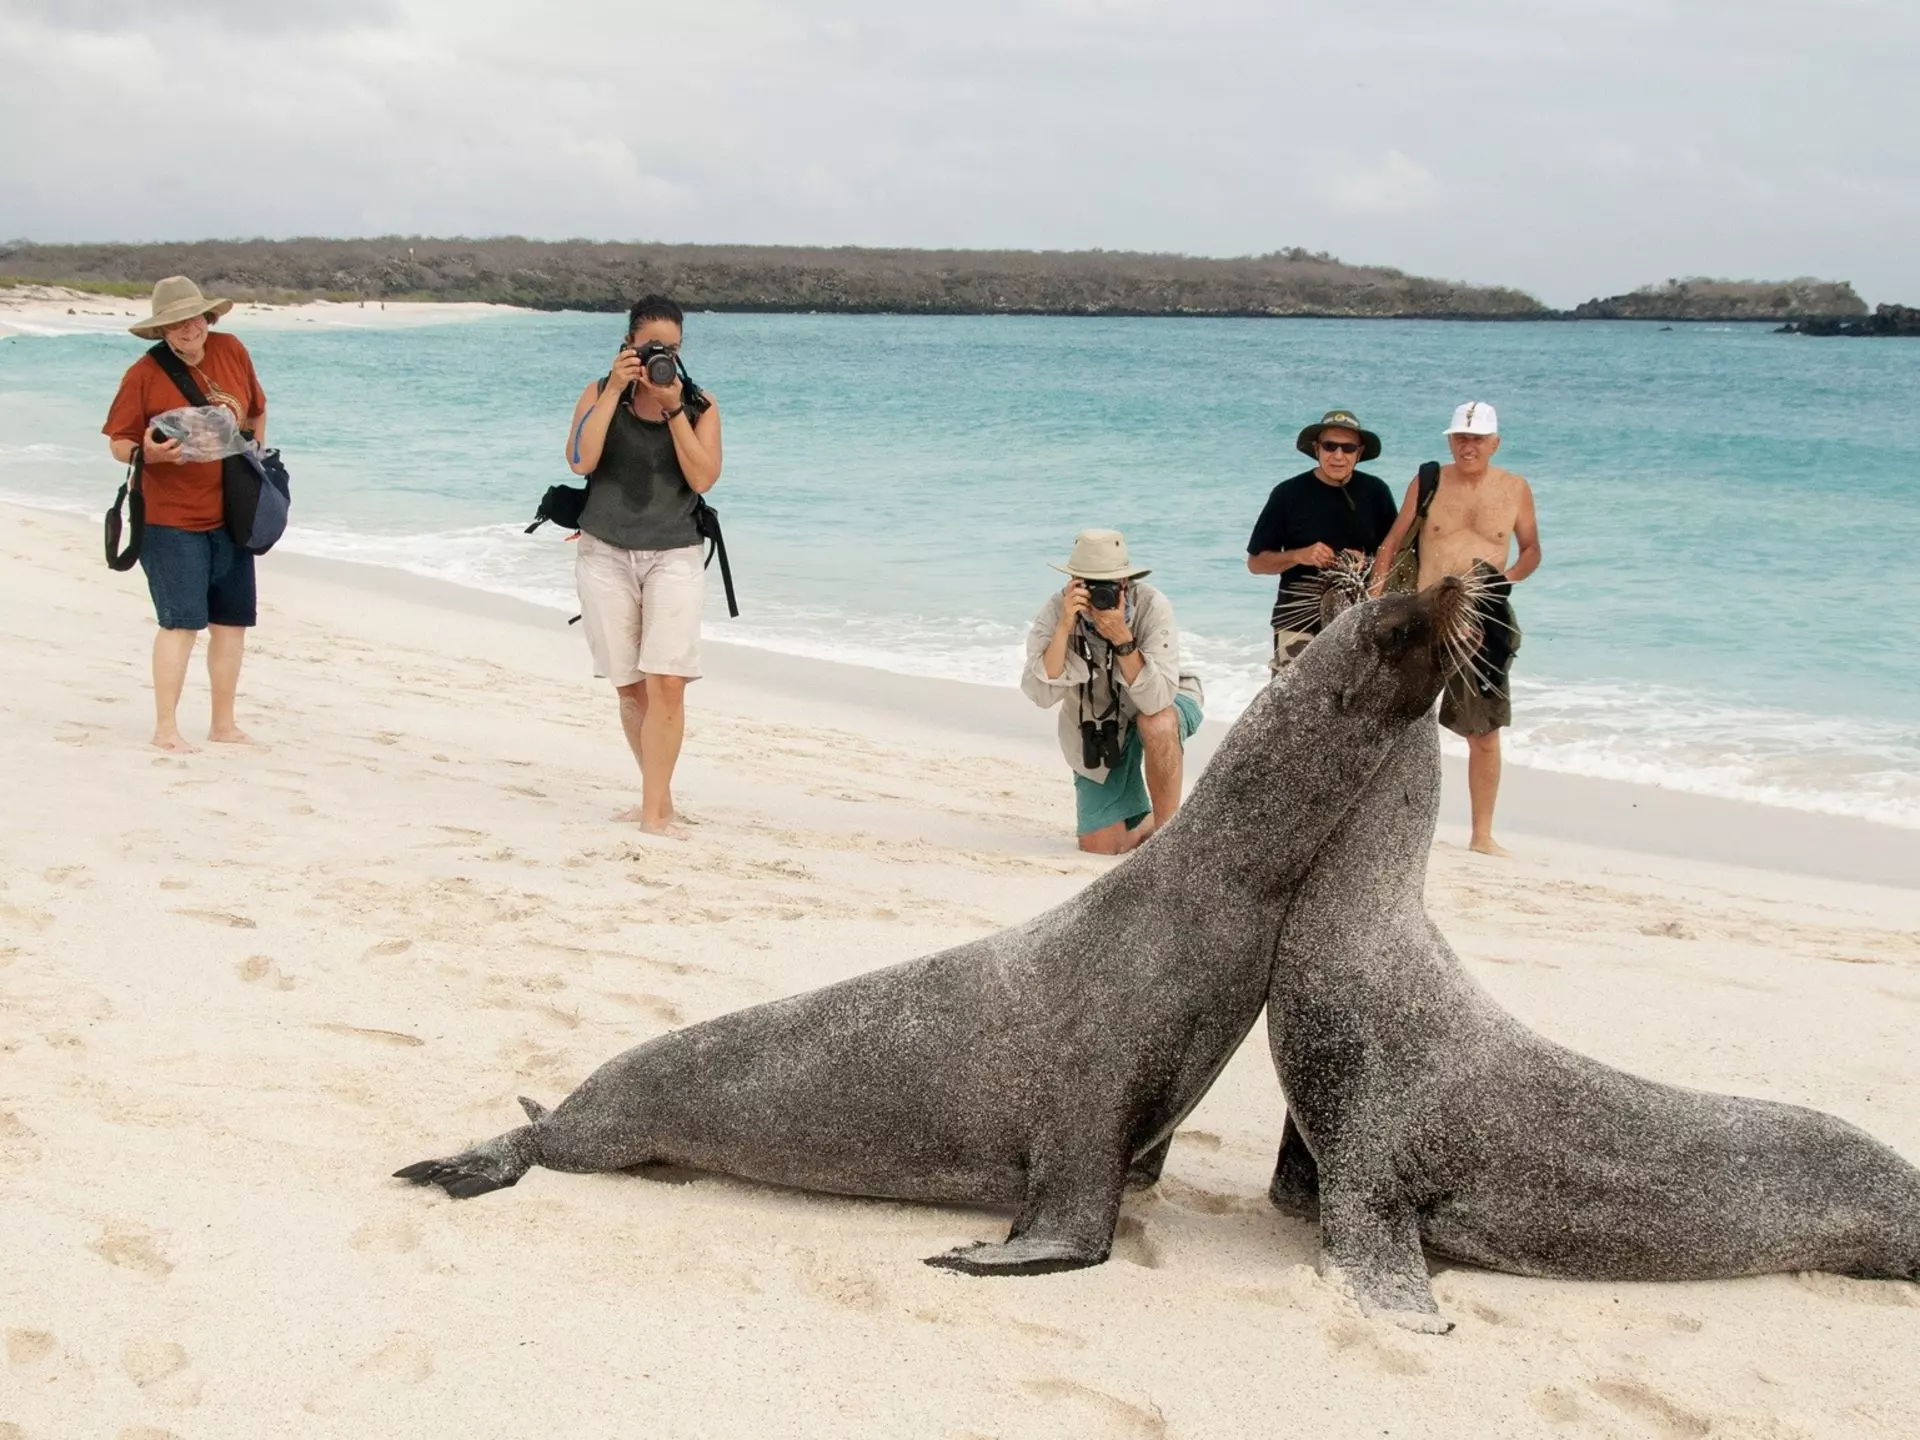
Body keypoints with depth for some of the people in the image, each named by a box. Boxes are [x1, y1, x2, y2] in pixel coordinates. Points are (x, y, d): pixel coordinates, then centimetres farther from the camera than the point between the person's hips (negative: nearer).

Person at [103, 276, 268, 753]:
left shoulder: (233, 352, 2)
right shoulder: (143, 374, -11)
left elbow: (256, 411, 18)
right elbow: (119, 444, -7)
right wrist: (149, 453, -27)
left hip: (231, 514, 5)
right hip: (171, 518, -5)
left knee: (232, 621, 9)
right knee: (182, 621, -10)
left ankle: (223, 724, 20)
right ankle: (165, 728, -1)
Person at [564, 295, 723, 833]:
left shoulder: (700, 405, 2)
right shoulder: (600, 394, 2)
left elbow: (703, 478, -11)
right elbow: (580, 461, -14)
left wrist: (672, 407, -15)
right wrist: (616, 391, -16)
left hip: (673, 557, -1)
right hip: (606, 555, 1)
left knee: (667, 683, -15)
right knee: (629, 687, 5)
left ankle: (654, 812, -13)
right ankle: (659, 794, 22)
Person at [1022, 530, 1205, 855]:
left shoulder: (1152, 606, -28)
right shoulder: (1055, 611, -22)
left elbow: (1156, 700, -36)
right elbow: (1042, 694, -32)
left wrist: (1122, 639, -45)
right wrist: (1064, 627, -40)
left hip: (1162, 705, -2)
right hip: (1095, 727, 2)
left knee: (1156, 724, -39)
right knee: (1100, 848, -6)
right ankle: (1147, 824, 28)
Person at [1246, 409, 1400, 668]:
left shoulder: (1375, 492, 5)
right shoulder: (1289, 493, 0)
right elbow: (1256, 562, 3)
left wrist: (1368, 564, -8)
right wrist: (1299, 556, -14)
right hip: (1298, 619, -1)